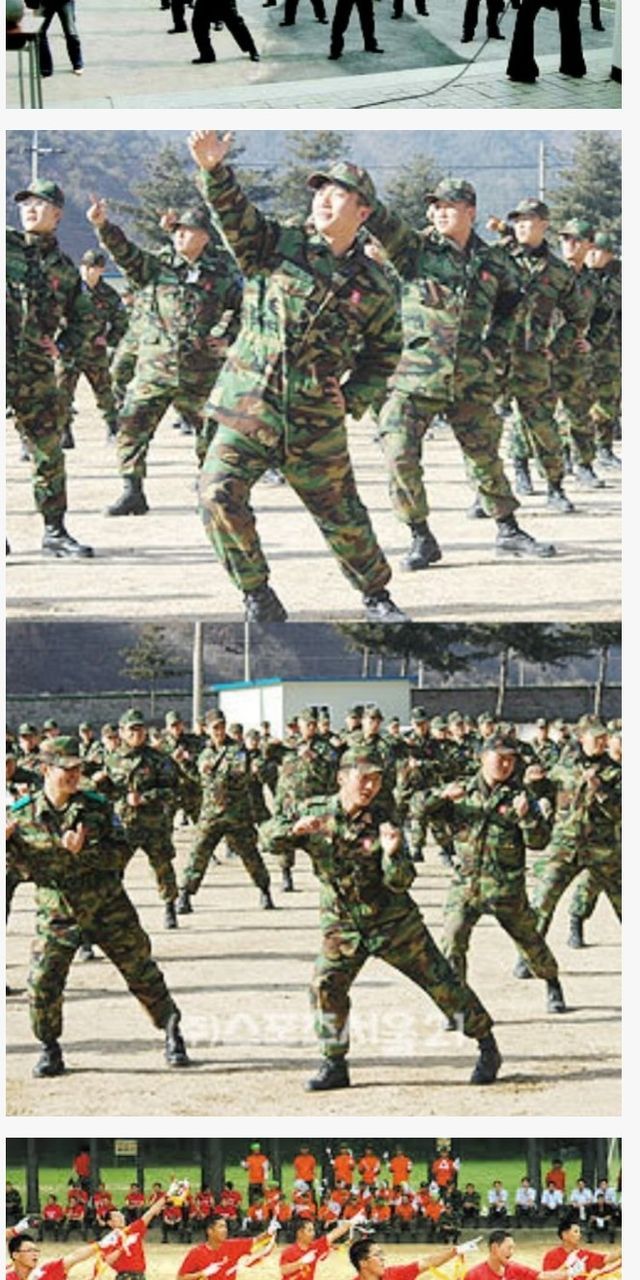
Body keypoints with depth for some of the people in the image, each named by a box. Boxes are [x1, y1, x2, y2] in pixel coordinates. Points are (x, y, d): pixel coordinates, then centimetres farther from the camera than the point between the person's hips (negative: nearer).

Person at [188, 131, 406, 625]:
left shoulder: (373, 287, 5)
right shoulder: (281, 245, 2)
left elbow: (383, 353, 17)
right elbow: (235, 214, -13)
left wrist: (353, 399, 3)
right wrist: (213, 169, -31)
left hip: (317, 424, 1)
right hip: (248, 411, -1)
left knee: (342, 515, 9)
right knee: (219, 495, -18)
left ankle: (377, 596, 31)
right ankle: (257, 594, -4)